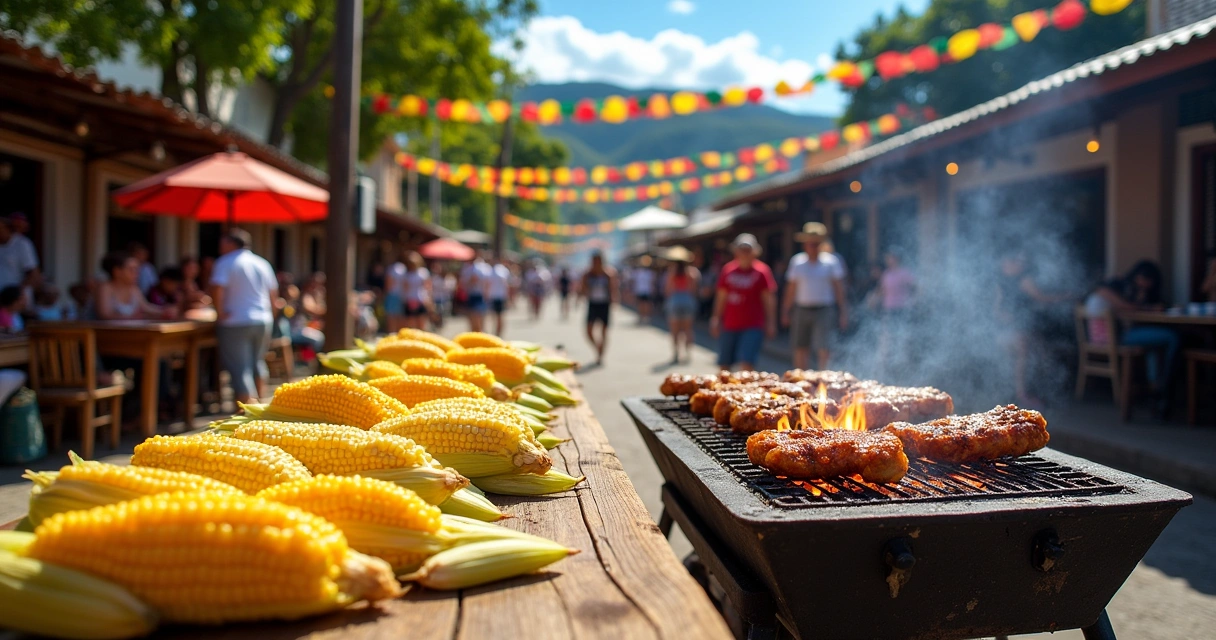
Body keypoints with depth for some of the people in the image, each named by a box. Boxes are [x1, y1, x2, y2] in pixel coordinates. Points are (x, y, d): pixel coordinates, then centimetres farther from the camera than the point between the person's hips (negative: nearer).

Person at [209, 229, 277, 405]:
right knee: (258, 362, 23)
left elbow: (217, 289, -21)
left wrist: (220, 312, -11)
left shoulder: (225, 263, -7)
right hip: (263, 321, 6)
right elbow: (273, 293, 13)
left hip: (236, 322, -6)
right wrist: (270, 314, 22)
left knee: (240, 369, -4)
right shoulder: (262, 263, 10)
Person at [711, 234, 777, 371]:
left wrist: (770, 322, -7)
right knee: (723, 365, 10)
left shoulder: (761, 271, -4)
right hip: (729, 325, 4)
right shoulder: (728, 269, 6)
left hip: (753, 326, -4)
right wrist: (716, 319, 8)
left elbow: (768, 299, -3)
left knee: (746, 364, -15)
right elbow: (722, 297, 11)